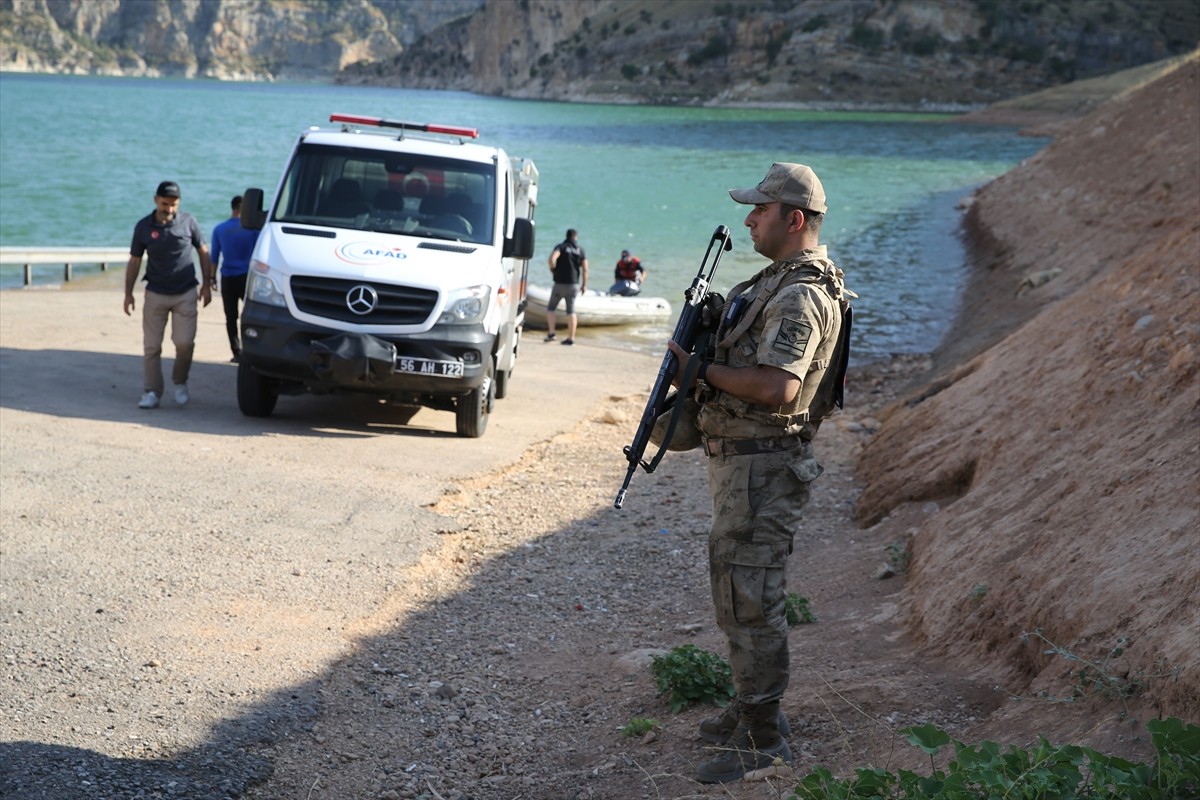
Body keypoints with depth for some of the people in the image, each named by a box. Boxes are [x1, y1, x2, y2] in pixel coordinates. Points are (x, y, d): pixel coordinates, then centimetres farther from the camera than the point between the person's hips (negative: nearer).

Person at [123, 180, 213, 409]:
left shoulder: (188, 222, -3)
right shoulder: (144, 226, -1)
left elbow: (203, 252, 6)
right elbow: (134, 261, 7)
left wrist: (206, 285, 3)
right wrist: (128, 293, 4)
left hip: (186, 293, -1)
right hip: (155, 295, 1)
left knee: (184, 342, -8)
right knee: (151, 346, 0)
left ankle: (180, 383, 15)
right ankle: (152, 392, 7)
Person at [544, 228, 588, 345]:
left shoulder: (561, 247, -5)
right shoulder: (580, 250, 5)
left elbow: (552, 258, -25)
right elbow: (585, 269, 0)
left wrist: (552, 269, -5)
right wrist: (584, 284, 7)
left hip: (560, 283, -3)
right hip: (574, 284, 3)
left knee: (551, 308, 10)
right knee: (571, 310, 6)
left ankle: (551, 333, -1)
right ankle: (571, 337, 1)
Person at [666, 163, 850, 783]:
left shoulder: (799, 296, -20)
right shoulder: (783, 280, 14)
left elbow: (776, 386, -31)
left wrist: (703, 370, -19)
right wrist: (700, 365, 7)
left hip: (761, 464, -11)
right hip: (738, 457, 11)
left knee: (750, 598, -6)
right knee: (734, 587, 19)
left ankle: (761, 737, 2)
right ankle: (751, 708, 31)